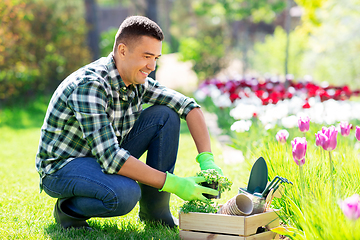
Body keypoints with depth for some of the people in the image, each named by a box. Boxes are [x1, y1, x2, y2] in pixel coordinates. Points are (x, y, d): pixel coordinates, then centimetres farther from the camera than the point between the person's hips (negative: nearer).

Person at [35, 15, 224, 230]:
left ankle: (155, 211, 1)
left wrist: (207, 160, -15)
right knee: (125, 194, -38)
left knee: (165, 116, -7)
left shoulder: (138, 81, -5)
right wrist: (172, 183, -33)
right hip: (62, 167, -8)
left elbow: (188, 106, -1)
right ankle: (69, 209, -5)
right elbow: (110, 157, -36)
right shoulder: (89, 85, -30)